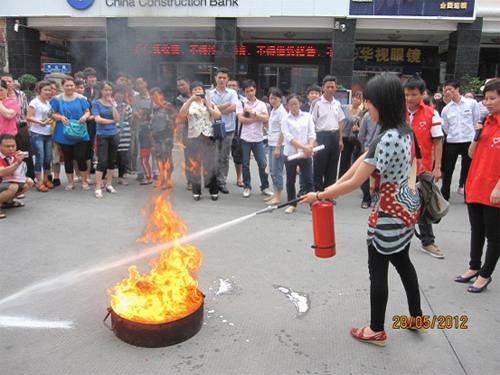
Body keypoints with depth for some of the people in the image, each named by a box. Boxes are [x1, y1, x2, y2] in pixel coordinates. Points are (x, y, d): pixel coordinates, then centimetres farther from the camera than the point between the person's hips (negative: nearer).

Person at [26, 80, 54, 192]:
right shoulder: (35, 102, -6)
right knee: (40, 158, -6)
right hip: (37, 134, -6)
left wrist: (50, 120, 3)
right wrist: (41, 122, -21)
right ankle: (39, 182, 2)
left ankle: (46, 179, 23)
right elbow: (28, 117, -12)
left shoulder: (48, 102, 14)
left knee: (48, 158, 10)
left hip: (48, 134, 6)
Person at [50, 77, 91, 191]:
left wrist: (85, 116, -14)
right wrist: (60, 118, -14)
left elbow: (87, 111, 8)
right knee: (67, 158, 7)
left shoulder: (80, 98, 6)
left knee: (80, 157, -5)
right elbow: (53, 114, 6)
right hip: (64, 134, 1)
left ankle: (84, 182, 9)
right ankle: (70, 182, 18)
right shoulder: (57, 99, 6)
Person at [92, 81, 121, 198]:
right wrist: (112, 120, -4)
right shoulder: (96, 102, -1)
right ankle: (98, 188, -3)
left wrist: (112, 105, -10)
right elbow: (98, 119, -11)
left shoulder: (114, 102, 9)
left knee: (112, 161, 10)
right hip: (102, 134, -4)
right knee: (102, 161, -7)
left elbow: (117, 119, -4)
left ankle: (109, 185, 21)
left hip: (114, 134, 4)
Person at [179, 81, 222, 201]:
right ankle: (196, 192, 11)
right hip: (194, 137, 0)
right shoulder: (189, 104, 11)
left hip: (208, 137, 0)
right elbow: (182, 113, -10)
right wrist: (191, 99, -17)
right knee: (194, 165, 2)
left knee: (211, 164, -2)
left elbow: (218, 116, 0)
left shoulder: (209, 102, 13)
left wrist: (207, 106, -10)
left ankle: (214, 191, 7)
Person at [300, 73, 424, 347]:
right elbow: (364, 160, 3)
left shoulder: (386, 140, -28)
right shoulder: (404, 130, 2)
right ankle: (416, 317, 44)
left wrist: (320, 196, -10)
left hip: (391, 214, -9)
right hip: (408, 207, 10)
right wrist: (332, 187, 3)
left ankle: (376, 331, 25)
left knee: (378, 271, 7)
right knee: (402, 261, 26)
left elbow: (354, 183, -23)